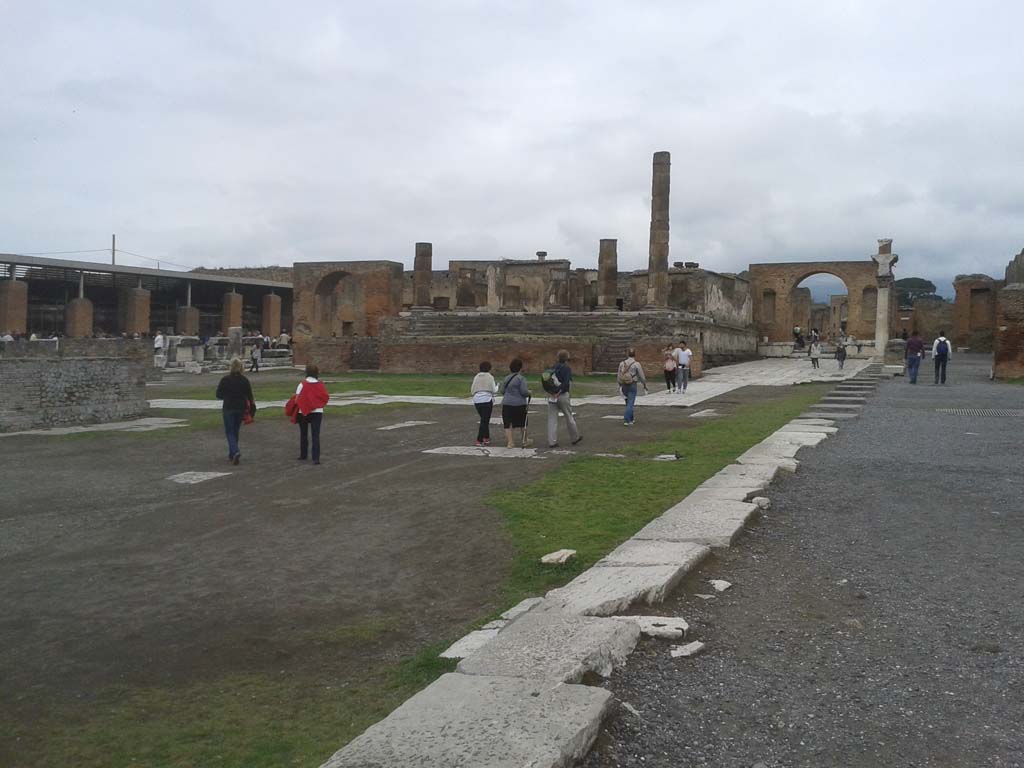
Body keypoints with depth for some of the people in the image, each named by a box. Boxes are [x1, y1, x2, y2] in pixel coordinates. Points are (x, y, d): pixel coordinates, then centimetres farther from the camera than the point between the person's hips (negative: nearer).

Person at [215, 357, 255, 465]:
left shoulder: (225, 380, -10)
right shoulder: (245, 380, -2)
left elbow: (218, 395, -4)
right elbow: (250, 396, 1)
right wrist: (251, 410, 9)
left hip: (228, 409, -3)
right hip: (241, 409, 3)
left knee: (229, 432, 2)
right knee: (235, 432, 16)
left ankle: (235, 452, -20)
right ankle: (231, 455, 24)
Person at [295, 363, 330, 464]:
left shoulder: (302, 384, -9)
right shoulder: (320, 385, -2)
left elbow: (297, 399, -13)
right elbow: (326, 397, -3)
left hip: (303, 413, -1)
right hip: (317, 412, 1)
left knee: (303, 435, 17)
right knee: (316, 436, -1)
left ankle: (303, 455, 27)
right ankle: (316, 458, -10)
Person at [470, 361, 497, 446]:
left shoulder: (476, 377, 10)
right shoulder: (490, 377, -1)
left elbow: (472, 391, 10)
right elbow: (494, 391, -3)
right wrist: (497, 385, 17)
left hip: (477, 400, 5)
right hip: (487, 400, -5)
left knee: (484, 420, 20)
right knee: (484, 421, -1)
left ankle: (486, 438, 21)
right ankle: (479, 441, -6)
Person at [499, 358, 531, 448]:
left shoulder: (506, 378, 8)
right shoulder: (521, 378, -9)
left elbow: (502, 391, 13)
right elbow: (524, 392, -16)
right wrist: (529, 392, 5)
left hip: (506, 404, 4)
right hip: (519, 404, -3)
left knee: (508, 425, 4)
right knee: (522, 424, 14)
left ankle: (510, 442, -1)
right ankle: (524, 441, 25)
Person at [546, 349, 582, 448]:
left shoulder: (553, 367, 9)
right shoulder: (567, 369, -9)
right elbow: (566, 383, -21)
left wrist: (551, 392, 4)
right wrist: (558, 393, -17)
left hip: (551, 396, 5)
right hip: (563, 396, -4)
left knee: (552, 419, 4)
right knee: (569, 417, 12)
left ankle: (552, 442, 1)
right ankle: (575, 437, 26)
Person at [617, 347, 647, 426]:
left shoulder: (622, 364, 2)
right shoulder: (636, 364, -9)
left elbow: (619, 376, 5)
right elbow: (642, 376, -4)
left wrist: (620, 385, 16)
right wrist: (645, 385, 10)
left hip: (624, 386, 4)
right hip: (632, 385, -4)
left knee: (628, 403, 18)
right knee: (630, 403, -2)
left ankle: (631, 419, 30)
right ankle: (626, 421, -10)